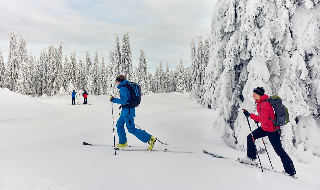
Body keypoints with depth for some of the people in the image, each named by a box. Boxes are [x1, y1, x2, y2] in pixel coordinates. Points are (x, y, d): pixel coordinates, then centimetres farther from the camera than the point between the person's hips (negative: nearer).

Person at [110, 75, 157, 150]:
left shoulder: (122, 88, -15)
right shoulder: (127, 87, 15)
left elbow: (124, 101, -24)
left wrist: (114, 100, -15)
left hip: (127, 110, -10)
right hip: (126, 110, 10)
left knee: (131, 129, -7)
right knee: (119, 125, 18)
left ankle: (150, 139, -9)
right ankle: (123, 142, 28)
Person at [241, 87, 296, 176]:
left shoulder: (264, 104, -24)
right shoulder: (260, 102, 6)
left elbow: (264, 118, -32)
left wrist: (250, 115, -33)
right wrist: (257, 118, 7)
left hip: (272, 130, -10)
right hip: (264, 128, 10)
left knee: (279, 150, -1)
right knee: (250, 138, 6)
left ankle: (291, 170, 13)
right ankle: (251, 158, 18)